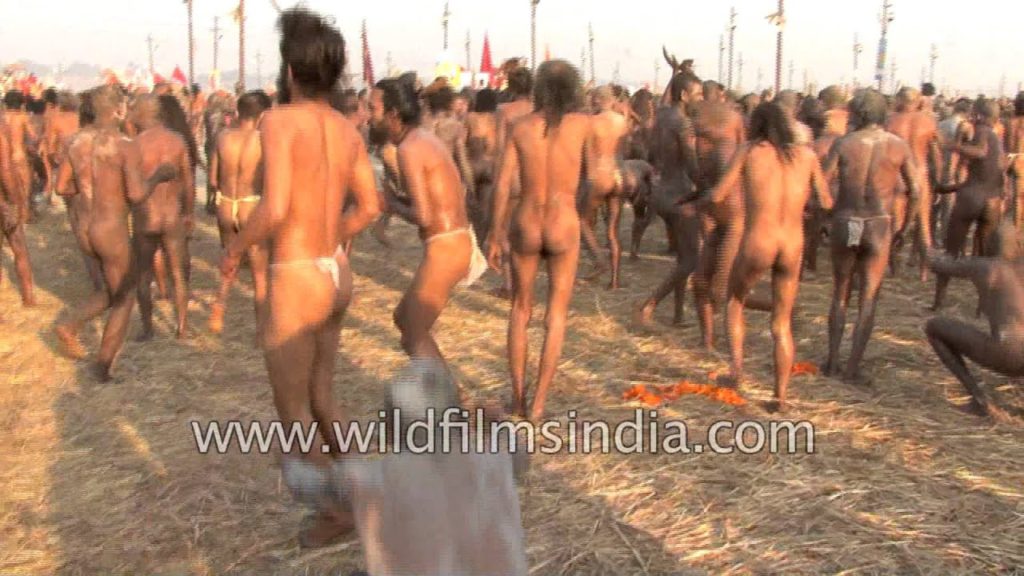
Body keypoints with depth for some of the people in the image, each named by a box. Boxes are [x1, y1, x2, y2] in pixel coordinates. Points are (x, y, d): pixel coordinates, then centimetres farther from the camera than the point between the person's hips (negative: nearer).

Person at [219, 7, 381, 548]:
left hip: (294, 284, -7)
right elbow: (369, 208, 10)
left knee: (292, 408, 10)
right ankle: (343, 487, 33)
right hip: (334, 275, 7)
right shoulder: (347, 129, 4)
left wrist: (234, 248, -9)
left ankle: (335, 508, 19)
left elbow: (274, 209, -28)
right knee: (318, 394, 23)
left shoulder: (279, 120, -18)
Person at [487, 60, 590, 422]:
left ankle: (518, 396, 22)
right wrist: (564, 109, 18)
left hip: (525, 226, 1)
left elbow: (503, 186, -5)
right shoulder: (581, 124, -5)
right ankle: (538, 404, 8)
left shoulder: (520, 126, -3)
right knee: (556, 317, 11)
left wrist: (495, 236, 3)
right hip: (564, 229, -1)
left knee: (520, 310, 19)